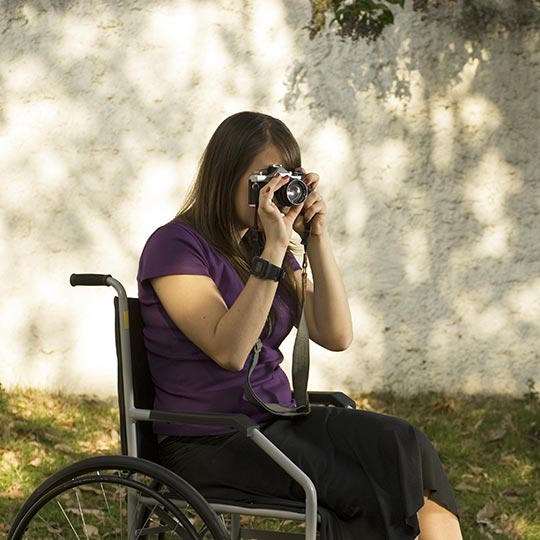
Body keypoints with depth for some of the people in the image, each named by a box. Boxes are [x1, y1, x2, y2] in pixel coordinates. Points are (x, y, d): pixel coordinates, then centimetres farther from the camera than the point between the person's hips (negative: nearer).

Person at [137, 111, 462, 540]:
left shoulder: (265, 249, 14)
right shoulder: (176, 246, -7)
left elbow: (336, 336, 5)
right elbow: (229, 351, -20)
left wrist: (317, 237, -3)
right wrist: (273, 248, -22)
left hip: (277, 422, 7)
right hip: (210, 445, -7)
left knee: (403, 445, -21)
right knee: (370, 491, -25)